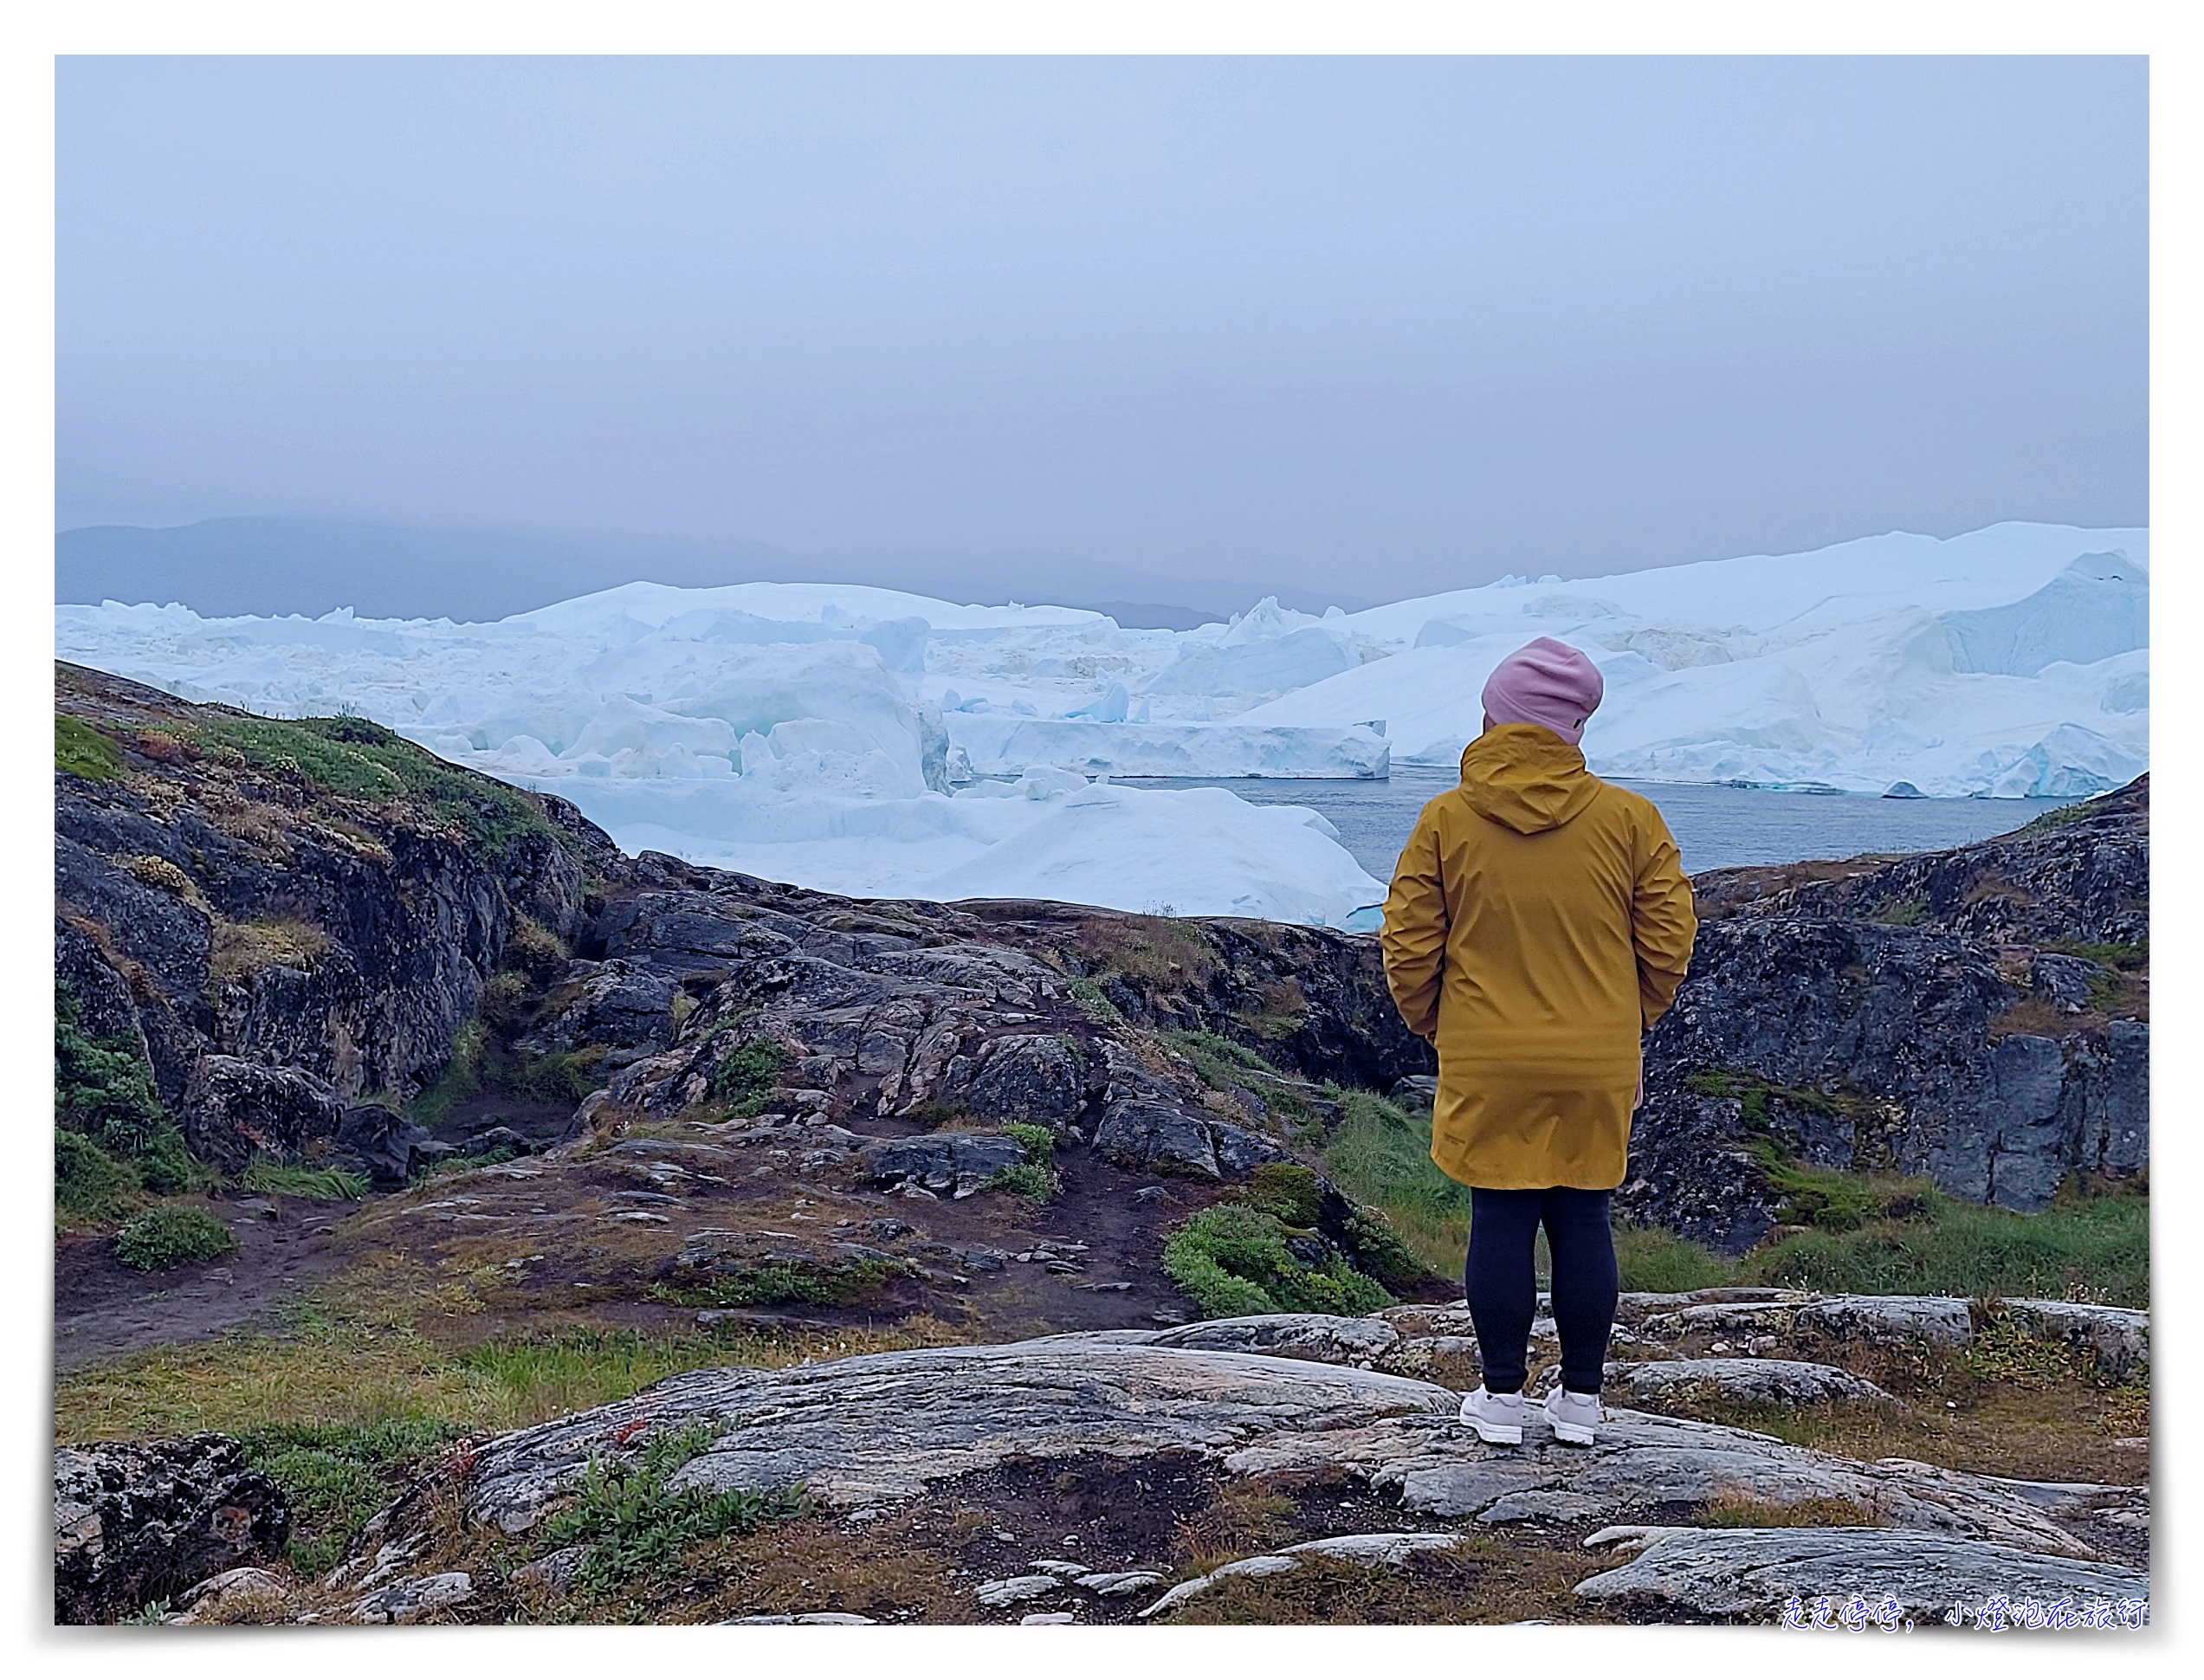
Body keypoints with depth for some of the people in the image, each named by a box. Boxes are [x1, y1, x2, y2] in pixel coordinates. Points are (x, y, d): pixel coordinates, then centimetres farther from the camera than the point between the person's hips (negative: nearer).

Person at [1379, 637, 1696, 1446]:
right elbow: (1668, 940, 2)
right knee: (1583, 1222, 11)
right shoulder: (1629, 819, -4)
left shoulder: (1445, 821, -6)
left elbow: (1409, 949, -3)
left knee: (1500, 1223, 8)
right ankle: (1579, 1400, 20)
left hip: (1486, 1068, -1)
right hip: (1599, 1067, 1)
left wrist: (1440, 1031, 13)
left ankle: (1502, 1398, 17)